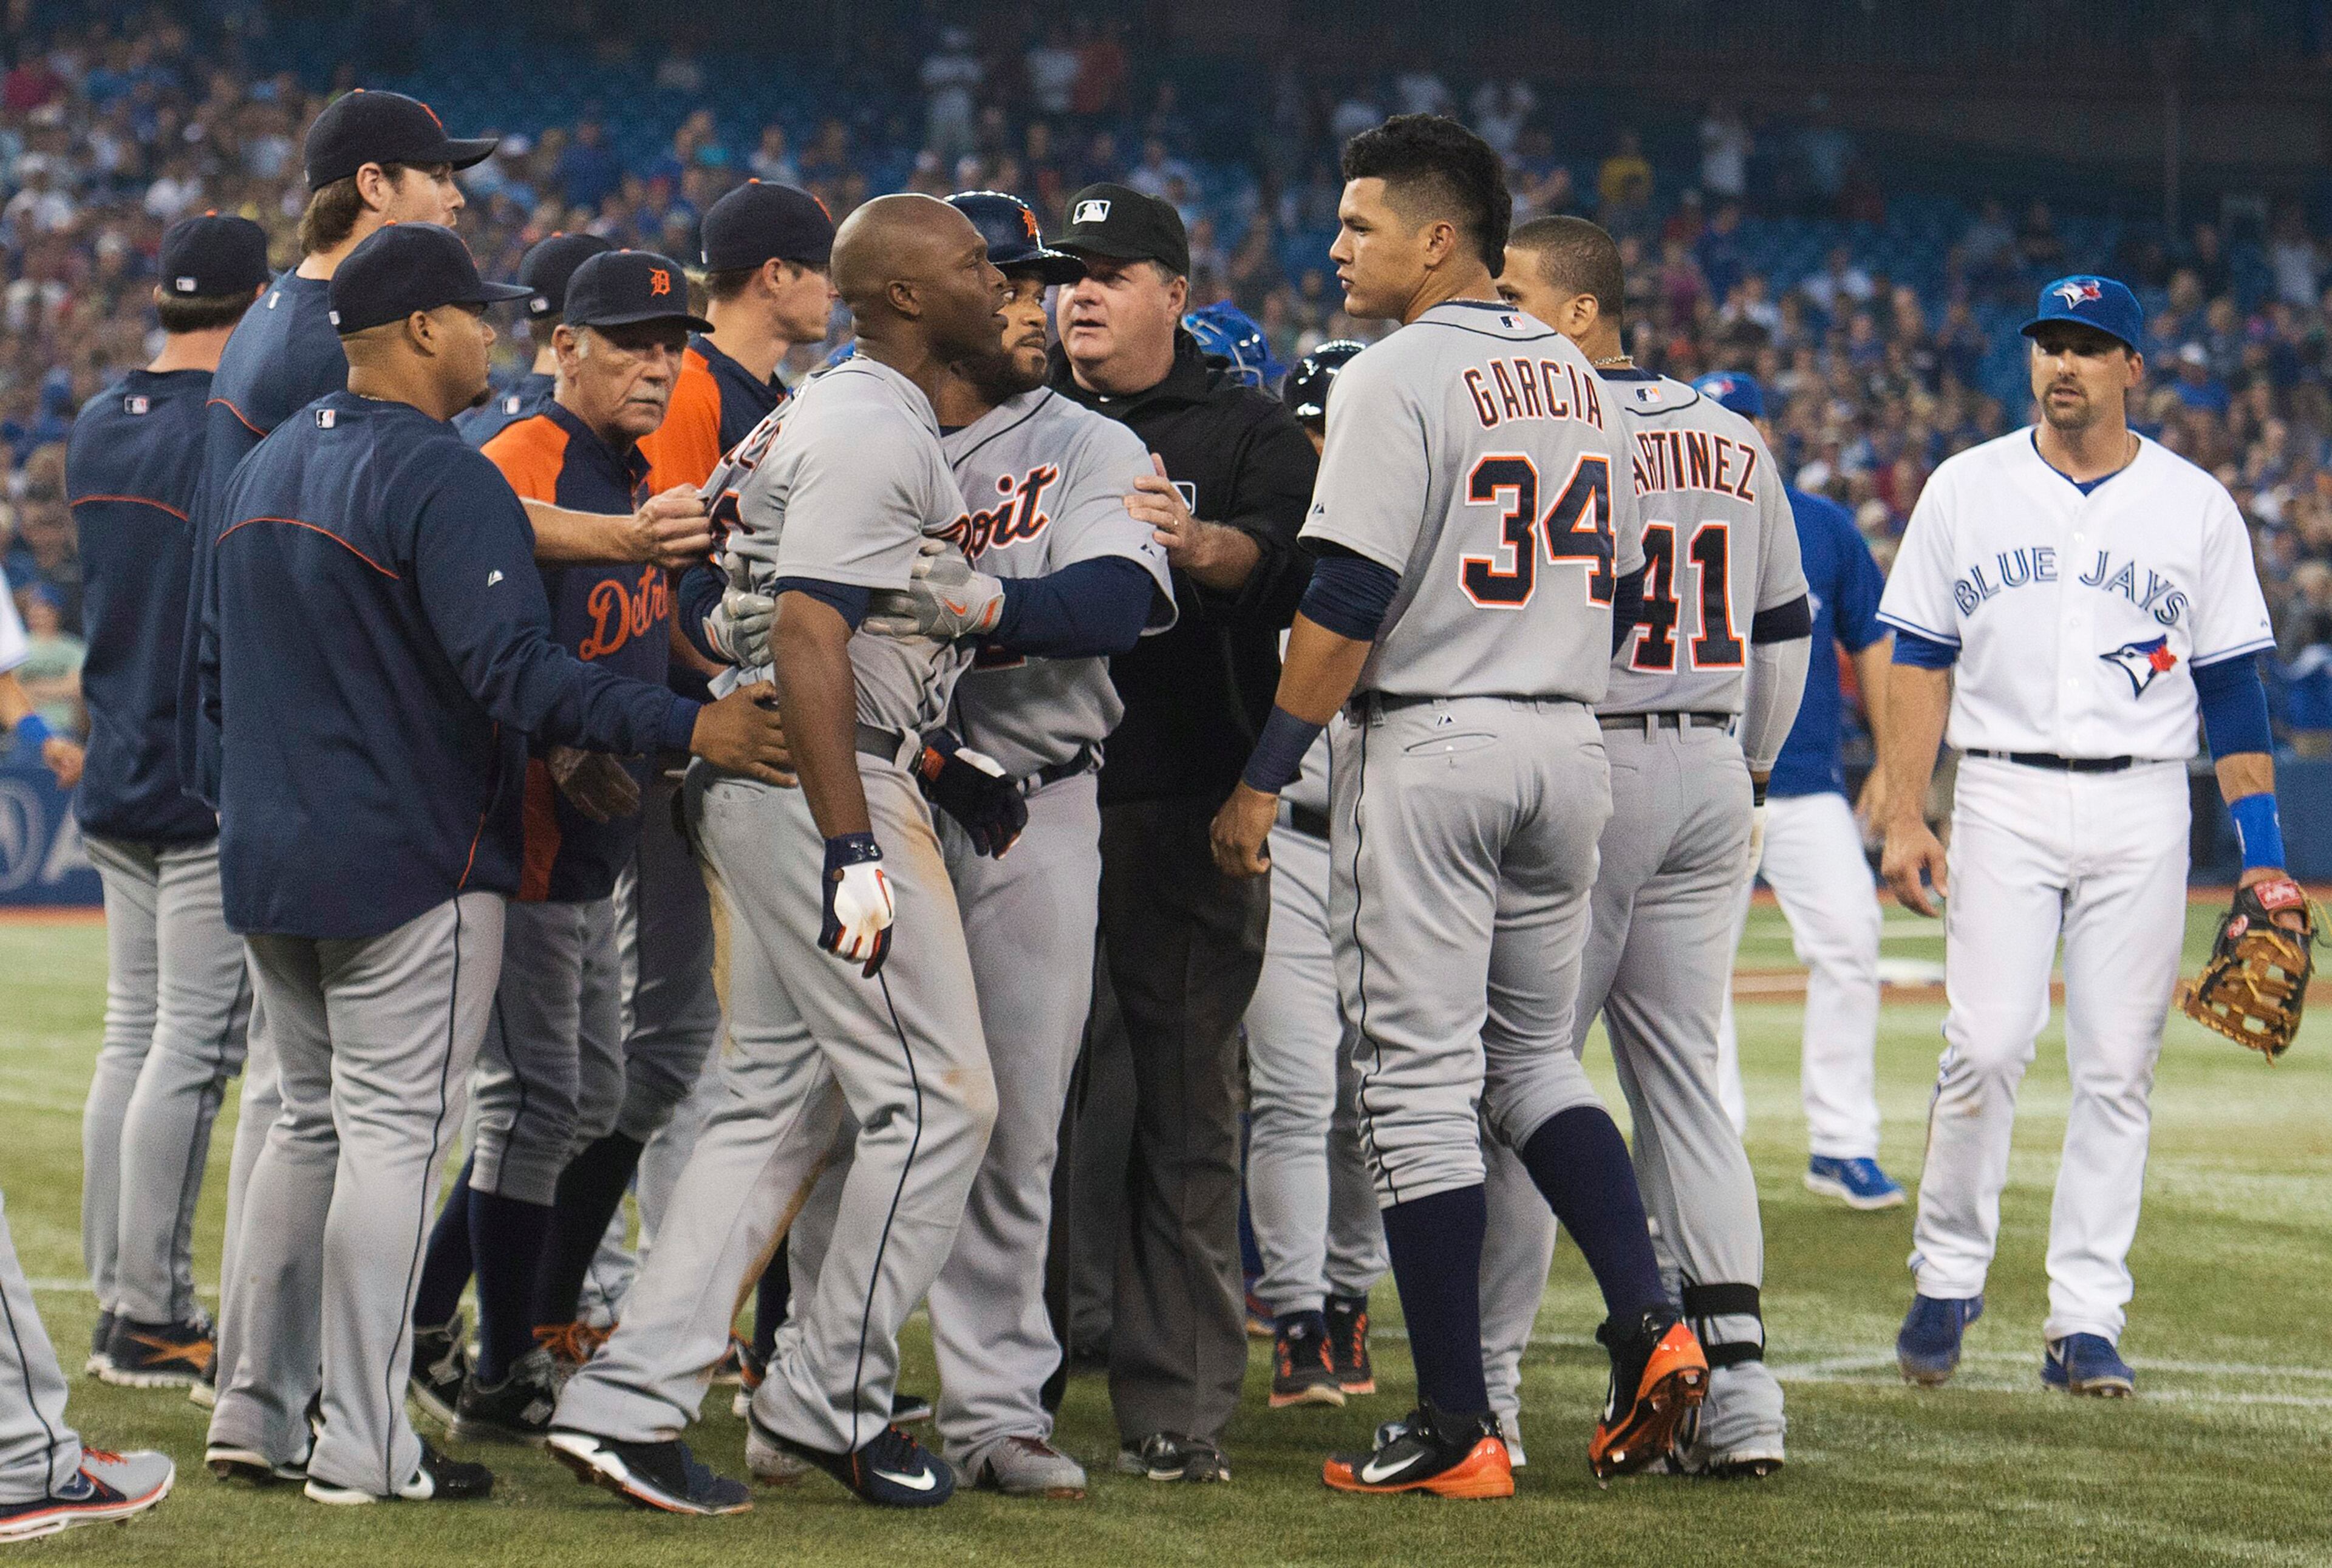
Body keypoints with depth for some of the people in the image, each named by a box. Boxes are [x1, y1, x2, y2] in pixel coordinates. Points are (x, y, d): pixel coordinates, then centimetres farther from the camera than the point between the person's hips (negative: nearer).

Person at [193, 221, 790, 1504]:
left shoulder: (260, 471, 13)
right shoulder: (444, 481, -15)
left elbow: (215, 673, 20)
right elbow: (515, 672, -25)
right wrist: (690, 729, -28)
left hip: (268, 867, 9)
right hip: (413, 868, -8)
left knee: (310, 1123, 17)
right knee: (394, 1132, -5)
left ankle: (257, 1412, 16)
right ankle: (362, 1447, -6)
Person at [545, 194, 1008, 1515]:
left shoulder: (847, 416, 19)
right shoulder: (873, 432, -14)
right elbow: (809, 637, -22)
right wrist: (854, 849, -26)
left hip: (762, 782, 11)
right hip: (823, 779, -11)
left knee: (781, 1101, 11)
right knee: (938, 1095, -5)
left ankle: (630, 1398, 7)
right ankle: (832, 1407, 2)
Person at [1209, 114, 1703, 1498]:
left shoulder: (1398, 380, -11)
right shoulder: (1578, 381, 12)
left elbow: (1350, 603, -16)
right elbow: (1620, 591, 16)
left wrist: (1266, 776, -11)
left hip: (1427, 749, -7)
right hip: (1568, 749, 7)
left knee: (1422, 1078, -2)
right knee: (1537, 1058, 19)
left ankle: (1458, 1429, -2)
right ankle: (1650, 1321, 0)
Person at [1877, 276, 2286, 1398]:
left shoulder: (2195, 506, 7)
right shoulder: (1965, 490, 7)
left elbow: (2232, 686, 7)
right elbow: (1920, 660, 7)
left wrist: (2261, 855, 1)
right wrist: (1904, 817, -2)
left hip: (2140, 809, 1)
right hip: (2003, 799, -1)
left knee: (2117, 1067, -1)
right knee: (1985, 1048, -11)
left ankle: (2086, 1322, 3)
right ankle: (1946, 1280, 6)